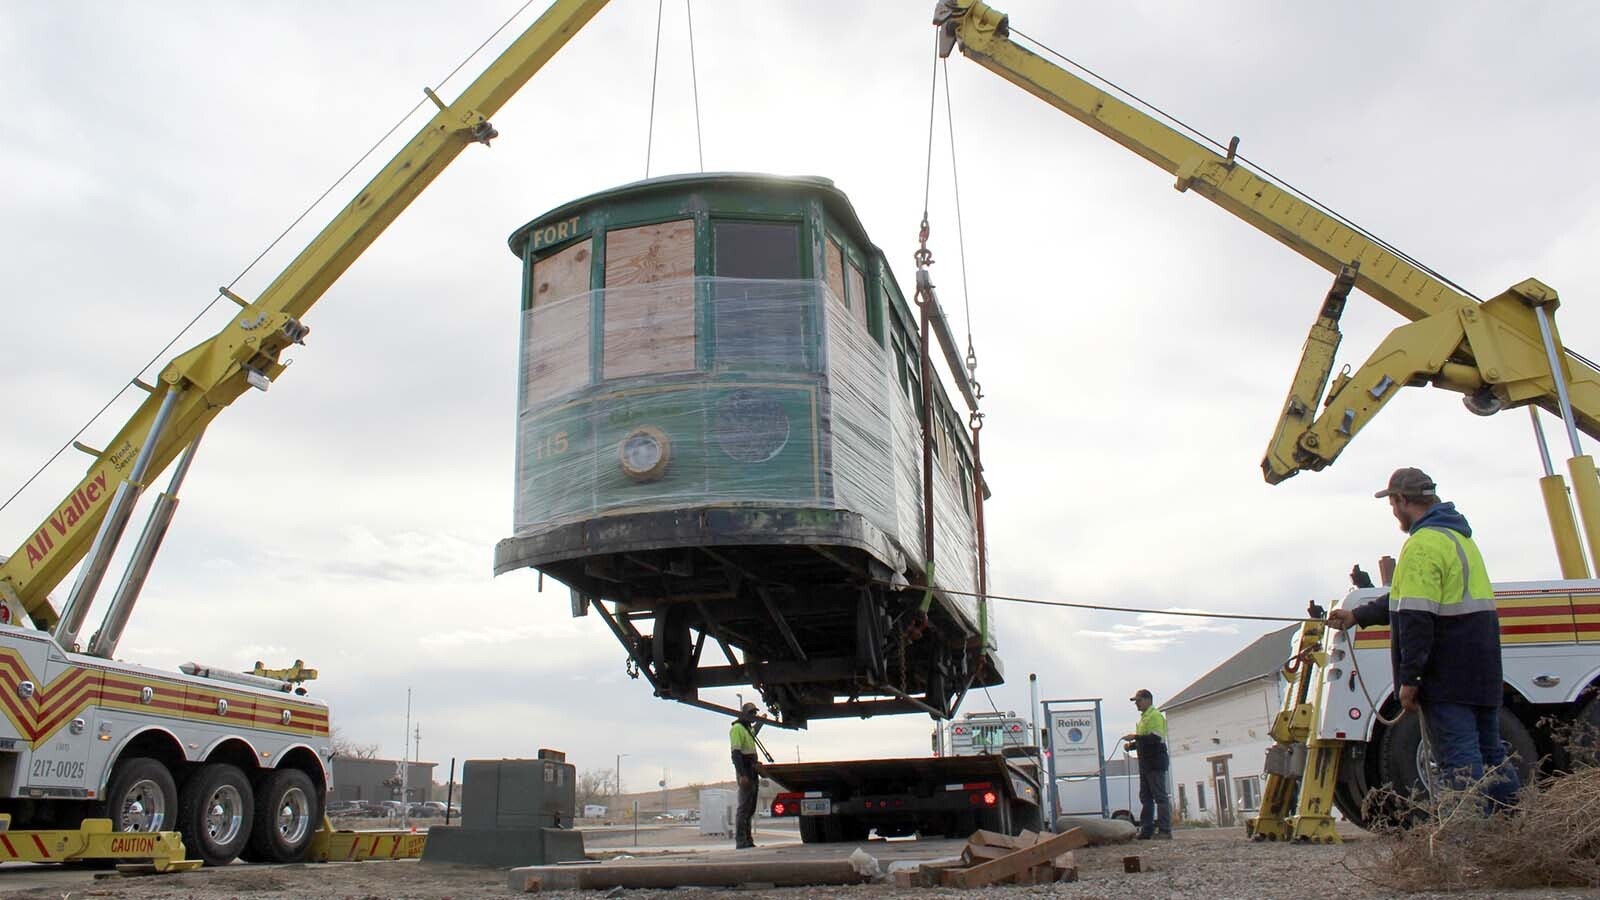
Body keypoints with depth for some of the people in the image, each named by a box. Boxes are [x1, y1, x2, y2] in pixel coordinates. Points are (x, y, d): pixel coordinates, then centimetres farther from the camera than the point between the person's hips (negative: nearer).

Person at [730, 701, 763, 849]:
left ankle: (747, 839, 14)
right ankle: (740, 841, -12)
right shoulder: (737, 729, -9)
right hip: (745, 772, -10)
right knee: (744, 806, -11)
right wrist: (742, 774, -26)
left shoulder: (748, 728, 20)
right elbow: (736, 753, -18)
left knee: (750, 808, 10)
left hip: (752, 773, 10)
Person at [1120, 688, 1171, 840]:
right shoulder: (1143, 718, 20)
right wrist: (1131, 745, 12)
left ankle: (1165, 831, -6)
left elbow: (1156, 738, -23)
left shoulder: (1155, 715, -10)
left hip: (1155, 763, -10)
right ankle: (1146, 830, 15)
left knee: (1160, 797, -8)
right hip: (1145, 763, 10)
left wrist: (1135, 737, -21)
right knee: (1145, 797, 11)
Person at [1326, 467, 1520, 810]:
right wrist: (1357, 616, 30)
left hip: (1447, 674, -9)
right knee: (1490, 753, 13)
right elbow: (1407, 599, 26)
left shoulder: (1422, 544, -15)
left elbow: (1416, 618, -21)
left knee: (1459, 759, -6)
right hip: (1483, 668, 10)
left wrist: (1409, 678, -18)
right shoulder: (1459, 536, 19)